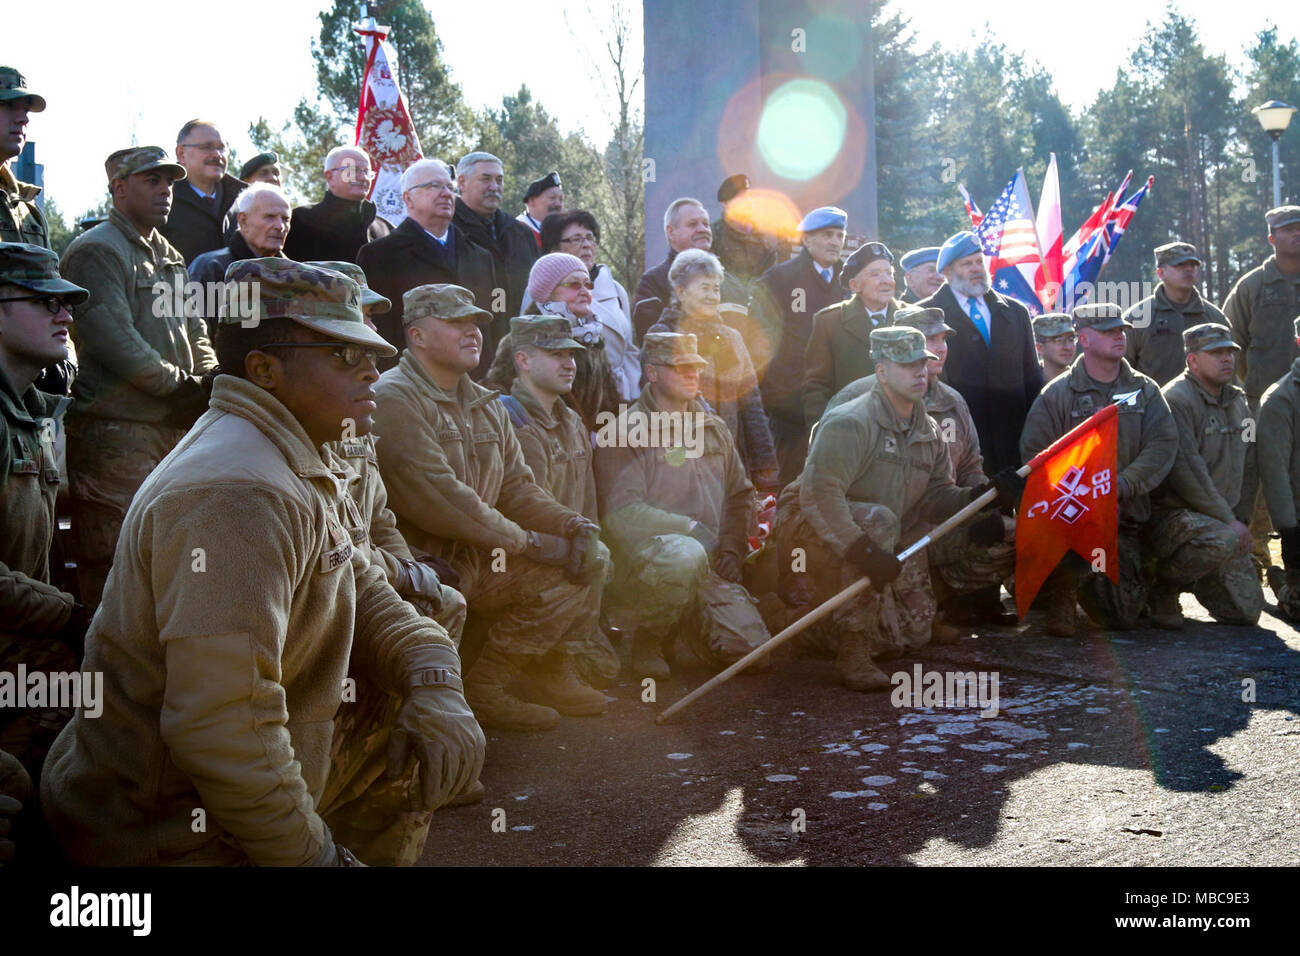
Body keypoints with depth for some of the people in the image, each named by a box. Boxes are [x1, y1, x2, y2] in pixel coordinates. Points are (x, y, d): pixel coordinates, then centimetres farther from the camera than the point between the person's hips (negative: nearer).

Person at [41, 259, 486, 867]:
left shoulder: (291, 469, 8)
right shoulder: (238, 496, -26)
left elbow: (366, 595, 11)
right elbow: (221, 730, -32)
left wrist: (436, 685, -9)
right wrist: (316, 855, -20)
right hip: (169, 835, -9)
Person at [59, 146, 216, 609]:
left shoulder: (169, 257, 22)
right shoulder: (97, 251, -6)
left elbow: (194, 332, 22)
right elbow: (114, 341, -17)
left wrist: (210, 384, 2)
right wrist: (182, 387, -12)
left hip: (173, 427, 9)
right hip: (115, 431, -9)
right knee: (113, 565, -8)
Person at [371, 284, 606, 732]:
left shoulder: (485, 405, 17)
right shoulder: (395, 398, -12)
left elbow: (516, 486, 13)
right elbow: (436, 497, -22)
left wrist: (570, 524, -7)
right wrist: (525, 542, -18)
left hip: (485, 555, 9)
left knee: (587, 557, -4)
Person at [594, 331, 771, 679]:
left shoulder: (714, 428, 17)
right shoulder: (628, 430, -5)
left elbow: (740, 494, 22)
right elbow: (621, 513, -15)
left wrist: (733, 546, 4)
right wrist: (691, 528, -14)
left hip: (710, 567, 6)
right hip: (643, 561, -6)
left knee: (751, 650, -12)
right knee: (687, 554, -40)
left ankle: (685, 623, 21)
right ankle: (648, 641, -12)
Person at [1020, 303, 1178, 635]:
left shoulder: (1146, 391, 9)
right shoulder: (1057, 393, 1)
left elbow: (1163, 445, -2)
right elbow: (1035, 453, -6)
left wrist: (1122, 485, -18)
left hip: (1125, 518, 3)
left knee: (1123, 617, -2)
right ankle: (1059, 596, -8)